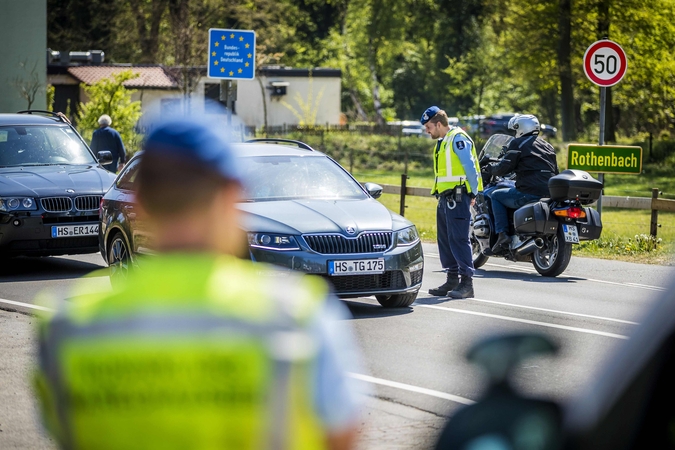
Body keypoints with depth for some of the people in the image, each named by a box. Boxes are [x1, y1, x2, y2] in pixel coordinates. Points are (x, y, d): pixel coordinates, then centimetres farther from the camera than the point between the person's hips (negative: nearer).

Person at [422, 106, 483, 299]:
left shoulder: (458, 138, -11)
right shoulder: (442, 142, 19)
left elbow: (470, 167, -14)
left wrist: (473, 194, -11)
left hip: (457, 197, -10)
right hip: (445, 197, 10)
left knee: (458, 239, -12)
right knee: (445, 240, 12)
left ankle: (467, 283, -12)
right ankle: (452, 280, 18)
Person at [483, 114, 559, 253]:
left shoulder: (518, 144, -1)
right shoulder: (547, 146, 22)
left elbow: (504, 167, -7)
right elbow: (555, 172, 23)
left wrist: (489, 168, 11)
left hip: (529, 193, -8)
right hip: (550, 193, 8)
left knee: (496, 196, 11)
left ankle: (502, 233, -3)